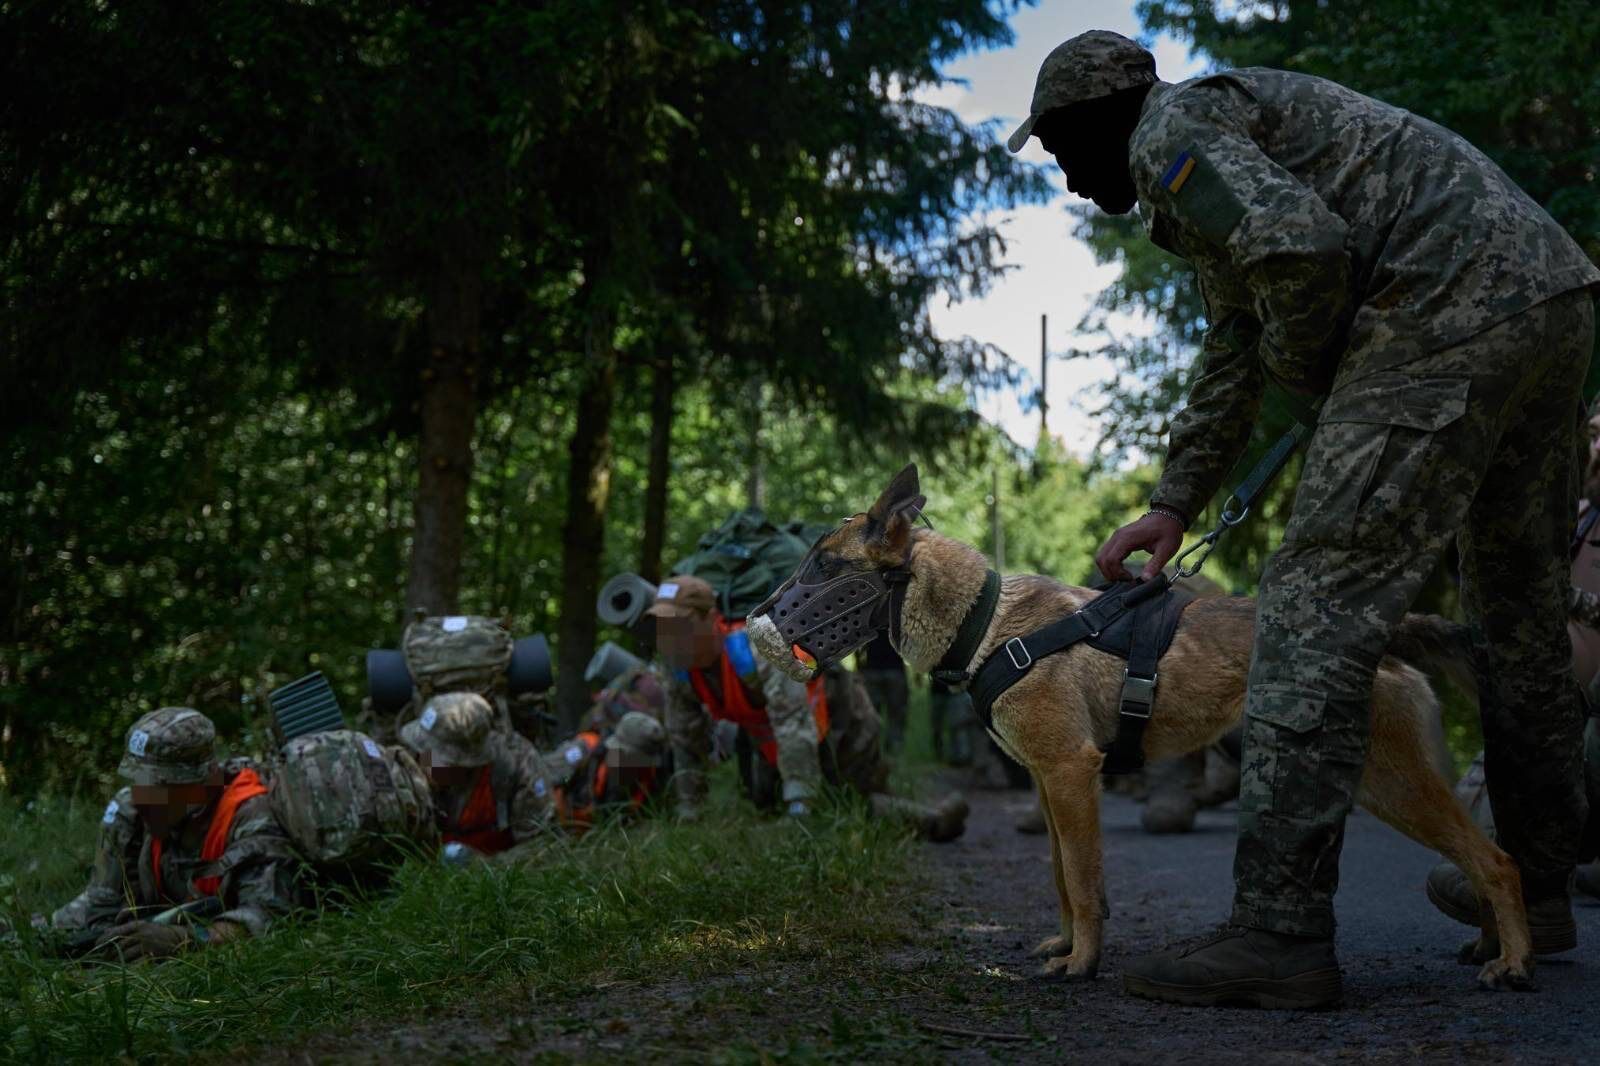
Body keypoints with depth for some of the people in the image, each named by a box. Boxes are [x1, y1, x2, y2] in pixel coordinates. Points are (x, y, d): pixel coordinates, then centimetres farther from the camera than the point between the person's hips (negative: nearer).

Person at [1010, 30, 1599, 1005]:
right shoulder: (1225, 124, 30)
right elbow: (1231, 359, 34)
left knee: (1321, 605, -12)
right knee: (1520, 606, 21)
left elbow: (1302, 247, -22)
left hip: (1450, 309, -11)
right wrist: (1175, 505, 31)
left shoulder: (1167, 134, -2)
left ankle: (1281, 931, -15)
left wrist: (1300, 362, -2)